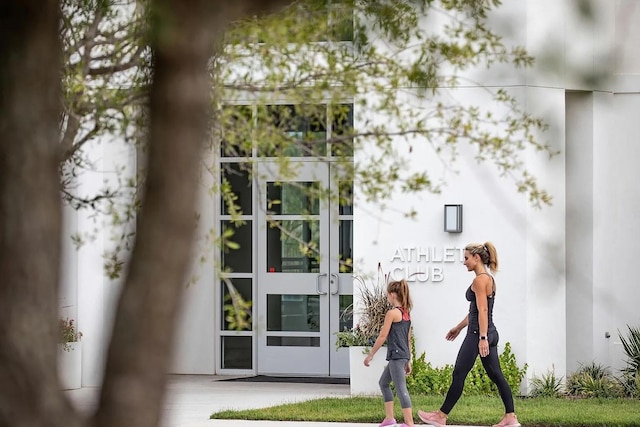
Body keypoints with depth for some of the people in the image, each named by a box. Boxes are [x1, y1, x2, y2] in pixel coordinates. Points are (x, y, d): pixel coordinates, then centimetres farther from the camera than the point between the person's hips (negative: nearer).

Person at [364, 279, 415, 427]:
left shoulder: (392, 313, -11)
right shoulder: (406, 313, 14)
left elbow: (382, 336, -11)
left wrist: (370, 355, -4)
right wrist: (408, 361, 23)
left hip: (396, 355, -9)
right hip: (404, 355, 9)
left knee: (400, 388, -10)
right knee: (383, 382, 21)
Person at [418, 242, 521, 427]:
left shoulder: (480, 280, -13)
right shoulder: (488, 278, 17)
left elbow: (482, 311, -21)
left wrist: (482, 338, -25)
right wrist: (459, 327, 30)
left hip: (478, 334, -10)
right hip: (490, 333, 10)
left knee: (459, 375, -2)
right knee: (496, 375, 7)